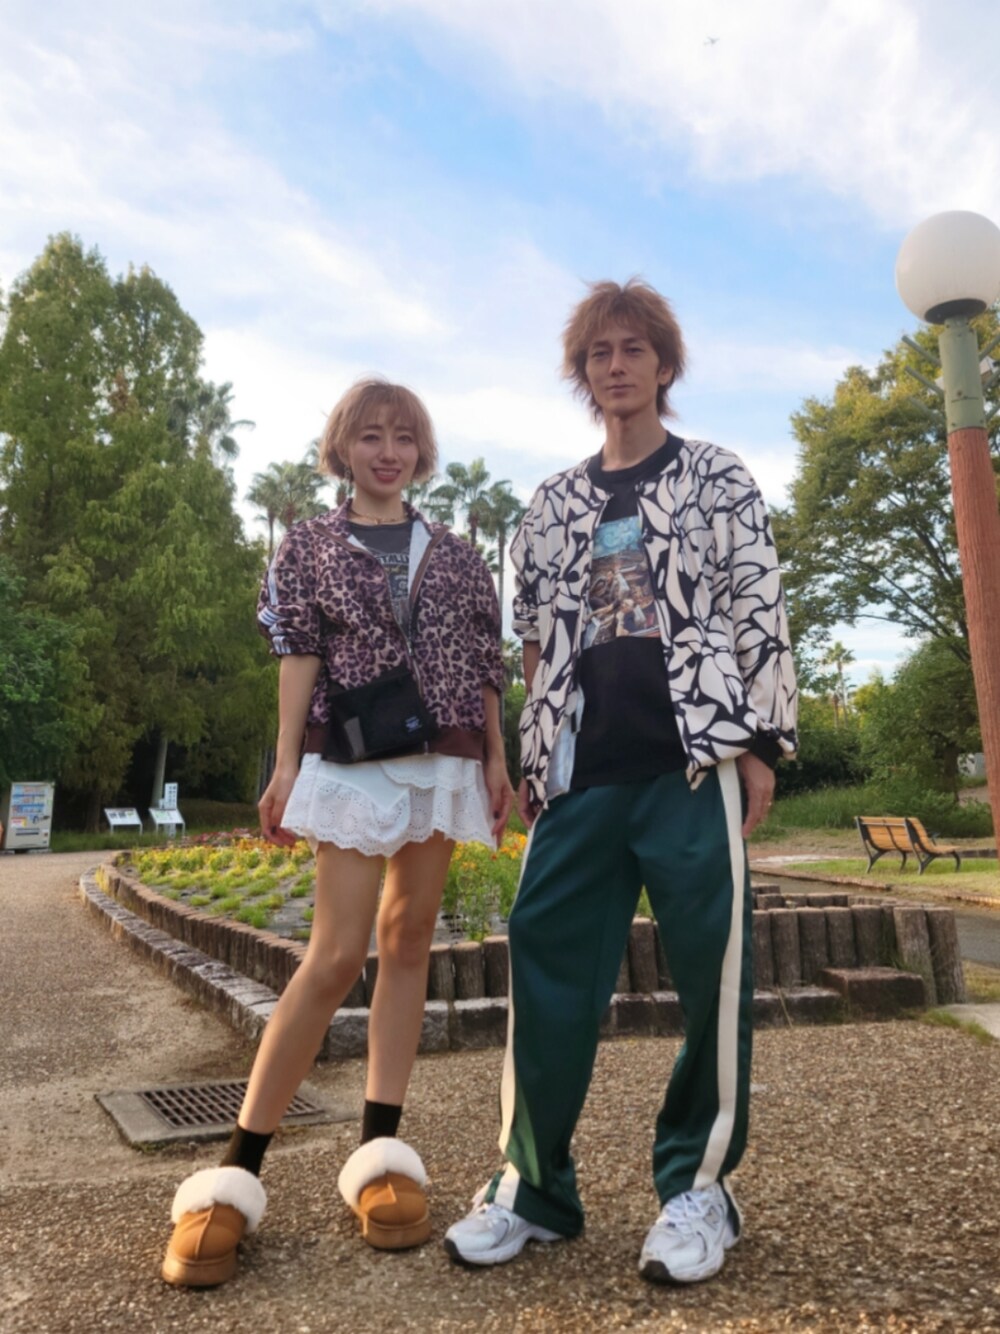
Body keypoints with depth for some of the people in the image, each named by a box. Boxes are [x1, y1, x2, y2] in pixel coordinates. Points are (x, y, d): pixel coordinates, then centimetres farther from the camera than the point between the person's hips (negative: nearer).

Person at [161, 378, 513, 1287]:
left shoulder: (456, 553, 14)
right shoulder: (309, 545, 8)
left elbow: (484, 666, 11)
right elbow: (298, 658, 0)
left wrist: (498, 760, 4)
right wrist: (287, 764, -9)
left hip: (445, 760, 3)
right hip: (351, 760, -3)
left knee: (408, 940, 4)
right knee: (338, 954, -9)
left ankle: (381, 1153, 13)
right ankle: (236, 1170, 1)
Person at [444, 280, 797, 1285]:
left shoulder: (717, 479, 10)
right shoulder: (552, 505, 18)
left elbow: (759, 611, 3)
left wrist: (760, 742, -6)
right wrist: (530, 762, 12)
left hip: (696, 757, -3)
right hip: (582, 770, 3)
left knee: (711, 964, -2)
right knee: (547, 956, -1)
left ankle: (698, 1184, 17)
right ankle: (535, 1184, 15)